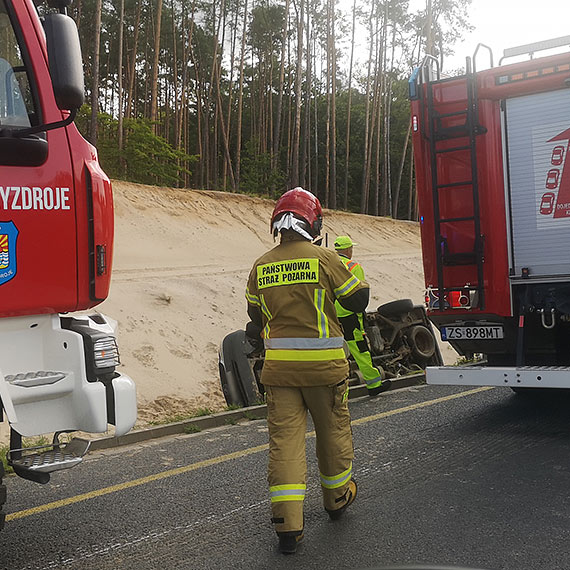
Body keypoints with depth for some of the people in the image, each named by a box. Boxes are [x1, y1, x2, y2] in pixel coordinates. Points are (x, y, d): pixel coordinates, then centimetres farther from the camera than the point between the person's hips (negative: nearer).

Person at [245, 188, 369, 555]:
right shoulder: (325, 258, -9)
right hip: (324, 365, -2)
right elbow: (358, 300, -2)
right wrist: (354, 272, 15)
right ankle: (337, 498, 38)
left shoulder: (261, 266, 3)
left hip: (279, 367, 3)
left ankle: (288, 525, 1)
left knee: (285, 440, 4)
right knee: (333, 432, 18)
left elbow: (256, 317, 12)